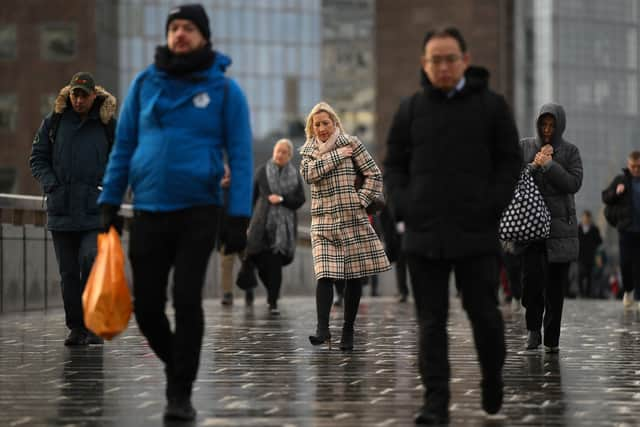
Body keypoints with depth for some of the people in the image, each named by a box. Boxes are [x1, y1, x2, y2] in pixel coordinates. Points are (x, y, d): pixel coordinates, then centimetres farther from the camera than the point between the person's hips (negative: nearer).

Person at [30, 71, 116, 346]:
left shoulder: (108, 125, 4)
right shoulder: (54, 122, 7)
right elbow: (38, 157, 11)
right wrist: (50, 183, -4)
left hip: (96, 211, -2)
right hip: (61, 210, 2)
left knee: (91, 260, -19)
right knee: (68, 272, 5)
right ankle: (76, 327, 14)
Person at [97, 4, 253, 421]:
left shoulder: (225, 89, -1)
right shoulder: (145, 84, 6)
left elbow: (241, 157, -3)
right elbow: (123, 147, 11)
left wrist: (239, 219, -10)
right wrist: (109, 204, 6)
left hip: (198, 213, -3)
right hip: (148, 213, 3)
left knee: (187, 301, -11)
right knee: (147, 305, 4)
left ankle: (181, 394, -1)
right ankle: (178, 364, 31)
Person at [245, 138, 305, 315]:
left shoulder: (295, 175, 8)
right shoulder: (262, 171, 5)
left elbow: (300, 200, 4)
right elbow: (252, 197, 6)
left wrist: (282, 199, -12)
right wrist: (248, 224, 3)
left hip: (284, 226, 0)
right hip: (262, 224, 0)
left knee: (275, 264, -7)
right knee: (261, 263, -2)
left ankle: (273, 302, -3)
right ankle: (272, 292, 27)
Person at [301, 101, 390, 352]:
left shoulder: (351, 144, 5)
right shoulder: (308, 150, 12)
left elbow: (374, 174, 4)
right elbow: (309, 174, -9)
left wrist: (361, 200, -6)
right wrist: (337, 155, -8)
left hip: (352, 219, -1)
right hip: (323, 221, 1)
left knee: (355, 276, 1)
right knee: (325, 275, -15)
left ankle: (348, 331, 10)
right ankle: (323, 329, -20)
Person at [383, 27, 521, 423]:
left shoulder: (491, 105, 4)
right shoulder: (411, 109, 9)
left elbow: (510, 161, 5)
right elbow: (394, 164, 14)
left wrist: (493, 206, -7)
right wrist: (402, 206, -1)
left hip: (477, 233, -1)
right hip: (423, 233, 2)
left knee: (484, 313, 3)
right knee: (431, 321, -1)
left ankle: (493, 377, 29)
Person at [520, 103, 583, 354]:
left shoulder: (570, 152, 6)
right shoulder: (525, 147, 8)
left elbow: (574, 183, -6)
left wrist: (548, 164, -11)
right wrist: (534, 166, -11)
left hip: (561, 224, 0)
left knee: (556, 282, 0)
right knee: (532, 276, -14)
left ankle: (552, 339, 8)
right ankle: (533, 329, 7)